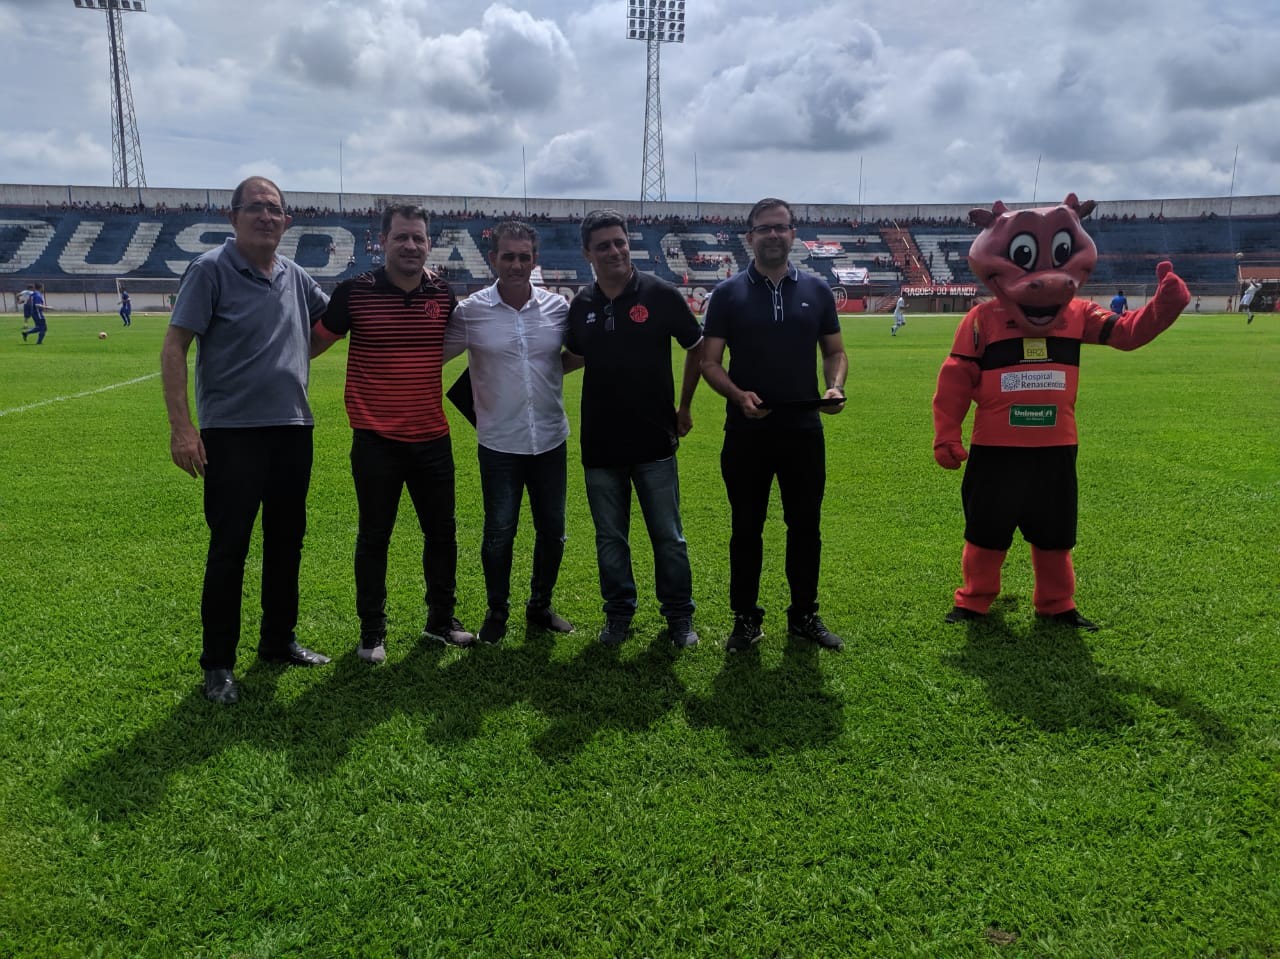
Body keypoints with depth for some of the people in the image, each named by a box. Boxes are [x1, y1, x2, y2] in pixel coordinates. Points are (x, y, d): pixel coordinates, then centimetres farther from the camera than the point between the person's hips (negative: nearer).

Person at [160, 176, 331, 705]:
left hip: (293, 428, 6)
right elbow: (174, 346, -11)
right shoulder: (210, 269, -7)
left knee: (287, 541, 14)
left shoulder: (294, 276, 10)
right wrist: (180, 426, -19)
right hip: (233, 433, -6)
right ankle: (218, 664, 15)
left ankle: (279, 640, 31)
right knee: (229, 548, 1)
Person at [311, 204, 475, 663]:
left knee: (442, 532, 13)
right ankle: (372, 633, 23)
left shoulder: (444, 294, 2)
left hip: (432, 436, 3)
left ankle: (441, 620, 32)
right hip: (376, 440, -3)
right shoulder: (354, 291, -7)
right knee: (373, 537, 7)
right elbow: (317, 341, 4)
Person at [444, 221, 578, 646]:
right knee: (499, 532, 5)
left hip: (550, 439, 3)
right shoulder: (470, 311, -6)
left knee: (552, 530, 12)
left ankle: (540, 605, 32)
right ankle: (497, 611, 26)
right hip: (499, 443, -2)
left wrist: (546, 370, -4)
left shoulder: (557, 306, -1)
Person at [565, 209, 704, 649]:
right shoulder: (581, 304, 3)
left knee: (668, 536, 6)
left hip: (654, 441, -3)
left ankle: (679, 616, 22)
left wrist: (684, 406, 6)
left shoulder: (660, 294, -6)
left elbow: (697, 348, 4)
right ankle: (619, 613, 28)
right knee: (610, 538, 12)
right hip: (600, 444, 3)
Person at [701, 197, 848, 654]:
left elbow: (835, 350, 12)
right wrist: (738, 394, -19)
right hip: (747, 430, -1)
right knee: (746, 528, 8)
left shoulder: (816, 290, 7)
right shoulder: (728, 293, 1)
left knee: (805, 526, 10)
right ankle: (746, 618, 22)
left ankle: (805, 615, 26)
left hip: (804, 428, 2)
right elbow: (710, 362, 0)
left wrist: (835, 386, -9)